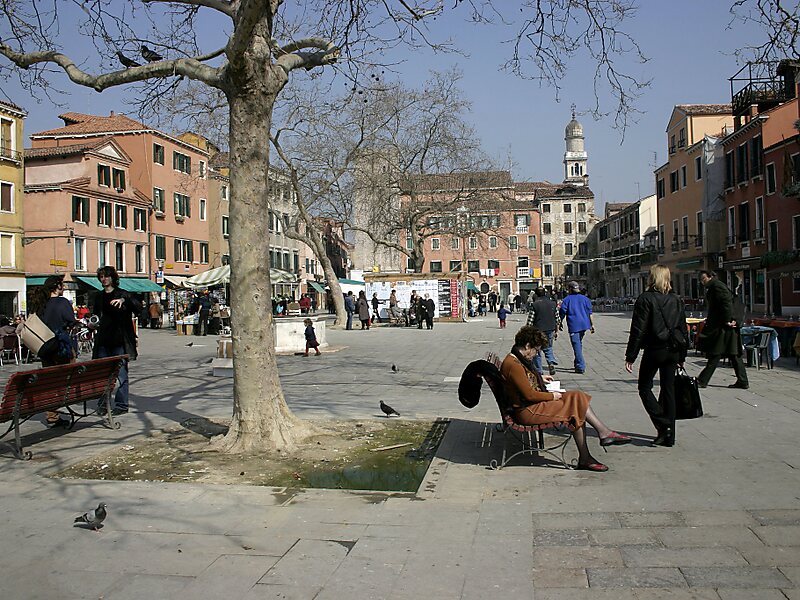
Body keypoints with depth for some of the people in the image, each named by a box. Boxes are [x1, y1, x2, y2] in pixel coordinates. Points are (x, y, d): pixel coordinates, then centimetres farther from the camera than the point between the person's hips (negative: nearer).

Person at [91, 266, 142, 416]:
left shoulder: (122, 294, -1)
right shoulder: (98, 296, 15)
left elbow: (138, 307, -17)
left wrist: (123, 300, -31)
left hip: (119, 341, -5)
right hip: (103, 341, 5)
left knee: (121, 374, -2)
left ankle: (121, 404, 4)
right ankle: (103, 403, 15)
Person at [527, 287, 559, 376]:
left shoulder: (534, 305, -11)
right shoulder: (553, 304, 4)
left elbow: (530, 320, -11)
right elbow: (557, 318, 9)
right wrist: (556, 331, 17)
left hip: (538, 331, -4)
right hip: (550, 331, 4)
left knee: (537, 351, 8)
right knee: (548, 348, 20)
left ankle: (538, 371, 11)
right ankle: (551, 363, -5)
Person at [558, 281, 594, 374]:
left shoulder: (567, 299, -3)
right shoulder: (585, 298, 10)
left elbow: (562, 313, -1)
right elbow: (589, 313, 8)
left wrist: (560, 323, 13)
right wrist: (592, 324, 11)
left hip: (573, 325, -5)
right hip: (584, 324, 5)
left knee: (577, 345, -6)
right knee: (579, 343, 20)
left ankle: (581, 367, -11)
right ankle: (578, 364, 27)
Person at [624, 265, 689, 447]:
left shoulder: (645, 299, -10)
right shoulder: (676, 300, 7)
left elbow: (638, 330, -12)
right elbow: (683, 329, 11)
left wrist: (630, 356, -8)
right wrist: (682, 356, 19)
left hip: (654, 350, -5)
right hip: (673, 350, 5)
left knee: (645, 387, 8)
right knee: (668, 389, 11)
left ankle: (664, 426, -6)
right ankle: (669, 435, 14)